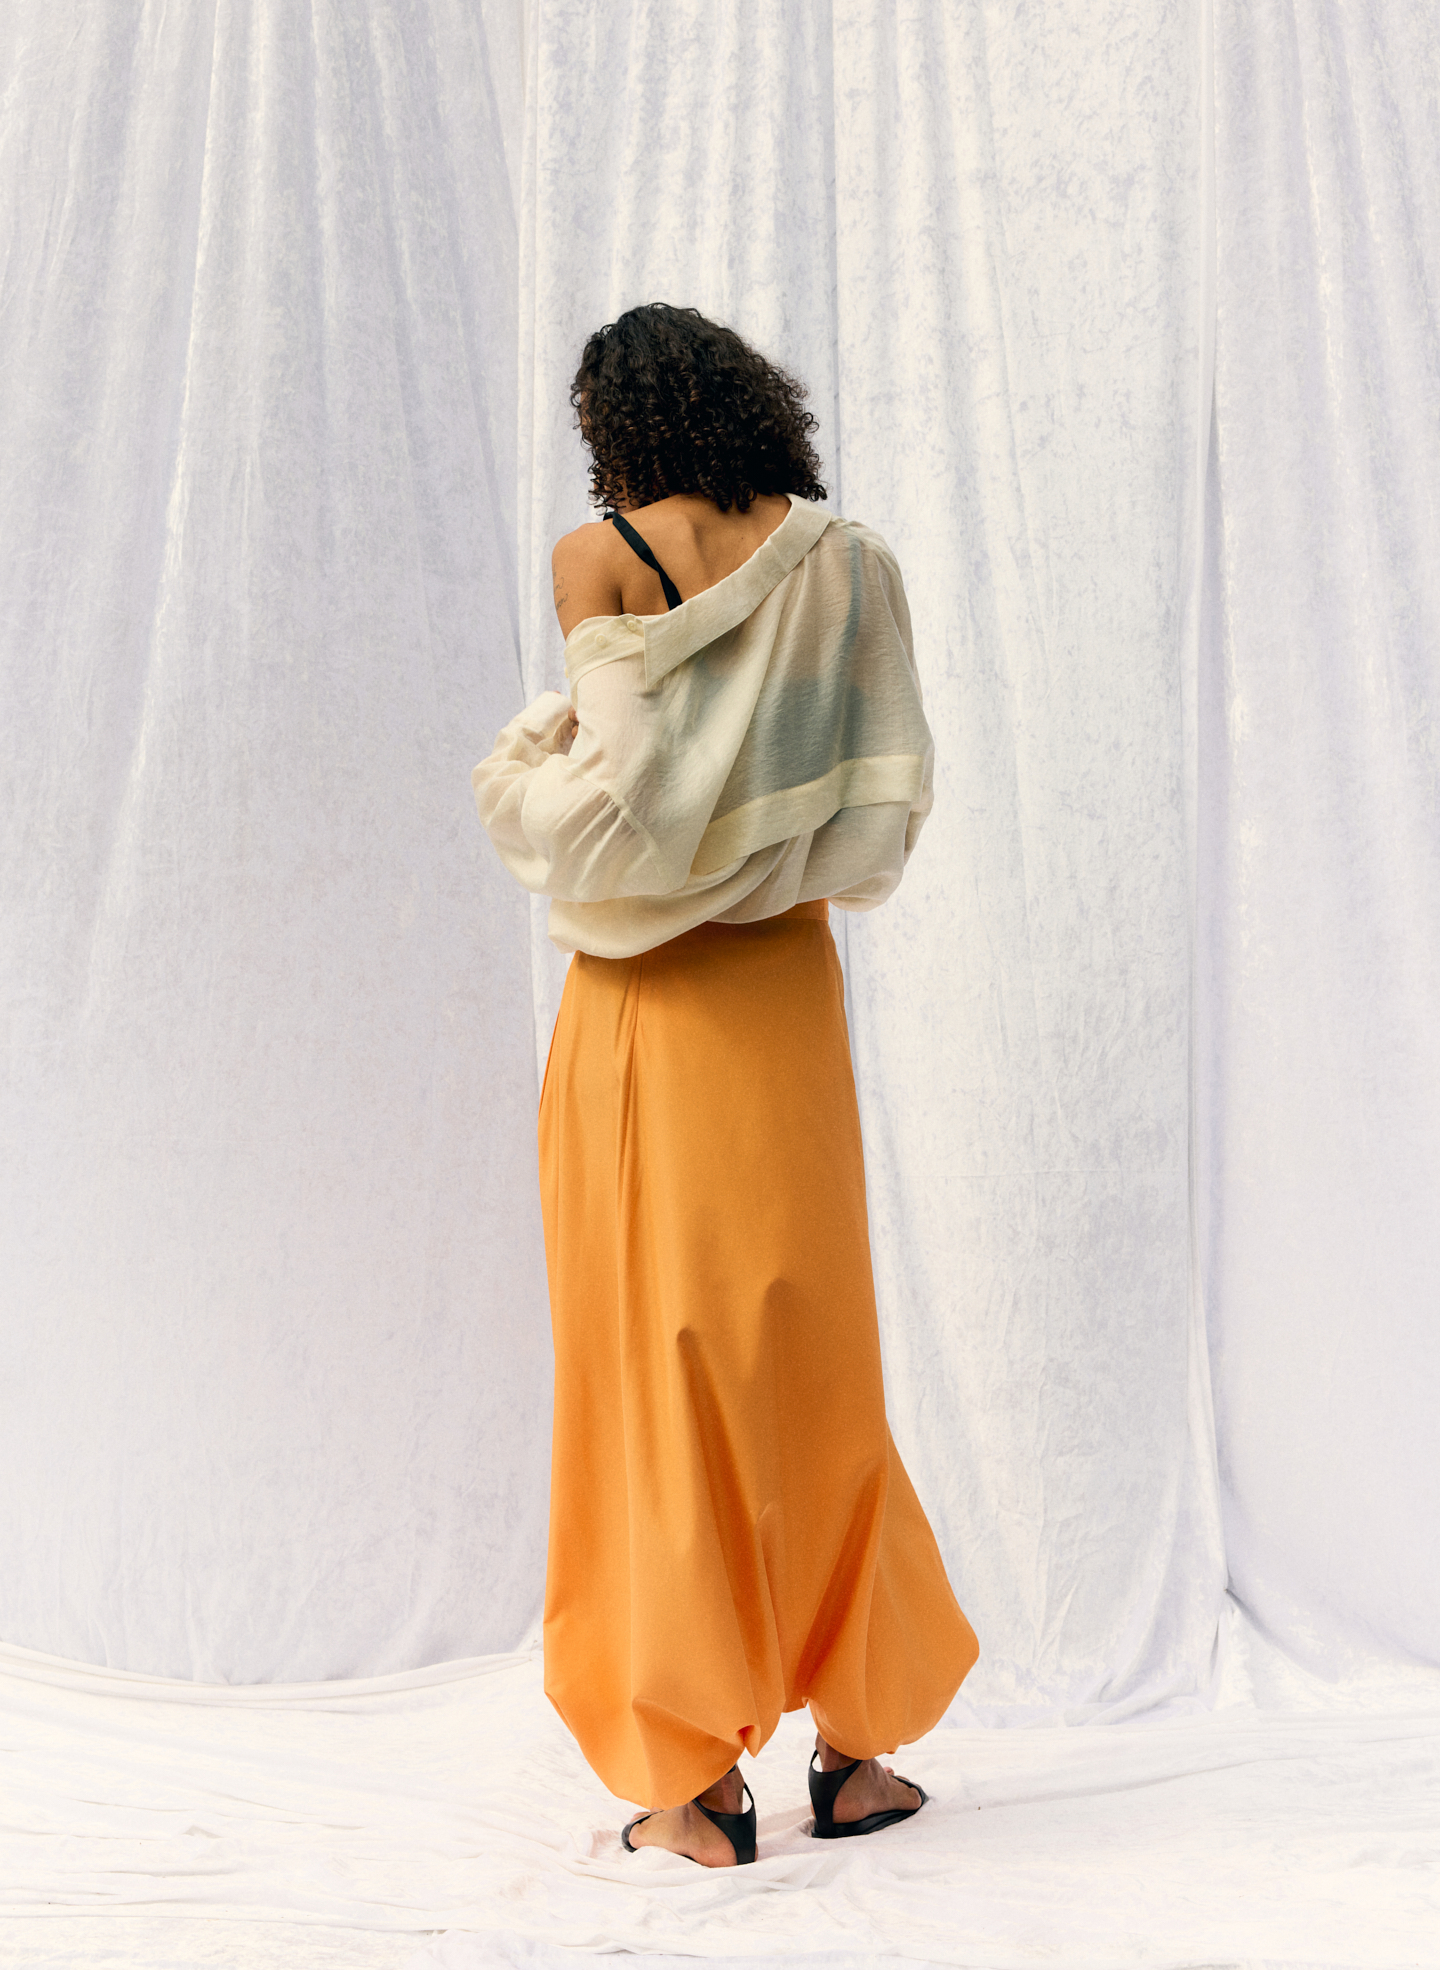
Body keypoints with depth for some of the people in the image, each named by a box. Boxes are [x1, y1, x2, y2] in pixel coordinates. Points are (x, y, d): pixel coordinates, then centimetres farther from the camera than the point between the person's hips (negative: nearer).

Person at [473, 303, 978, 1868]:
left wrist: (519, 757, 4)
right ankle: (853, 1745, 21)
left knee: (656, 1367, 3)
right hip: (788, 986, 4)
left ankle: (695, 1779, 9)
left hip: (642, 1000, -3)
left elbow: (618, 792, -16)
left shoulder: (599, 555, -7)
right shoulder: (841, 558, 4)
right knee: (809, 1355, 13)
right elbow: (887, 804, 1)